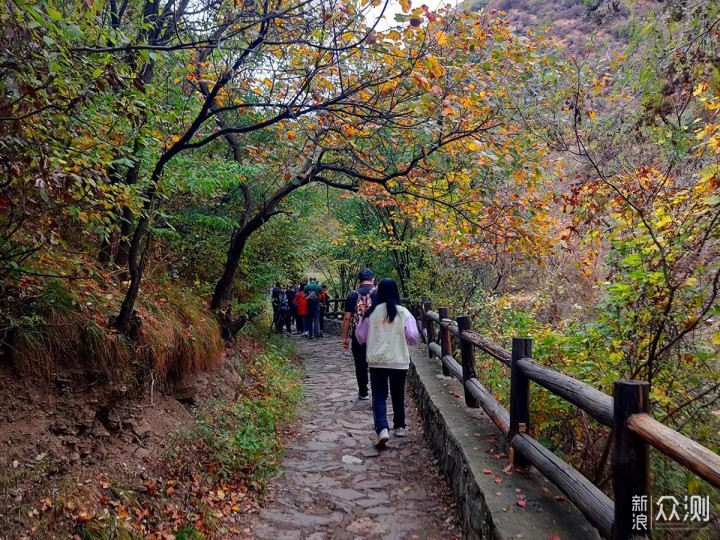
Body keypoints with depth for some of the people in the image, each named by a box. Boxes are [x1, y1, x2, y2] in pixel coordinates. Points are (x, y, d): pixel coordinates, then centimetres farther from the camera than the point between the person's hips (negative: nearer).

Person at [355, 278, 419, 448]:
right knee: (398, 395, 18)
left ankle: (382, 429, -14)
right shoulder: (403, 313, -6)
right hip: (399, 361, 1)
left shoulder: (371, 312, -4)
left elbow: (360, 337, 3)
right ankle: (399, 426, 30)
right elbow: (413, 338, -9)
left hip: (376, 361, 0)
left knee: (379, 396, 4)